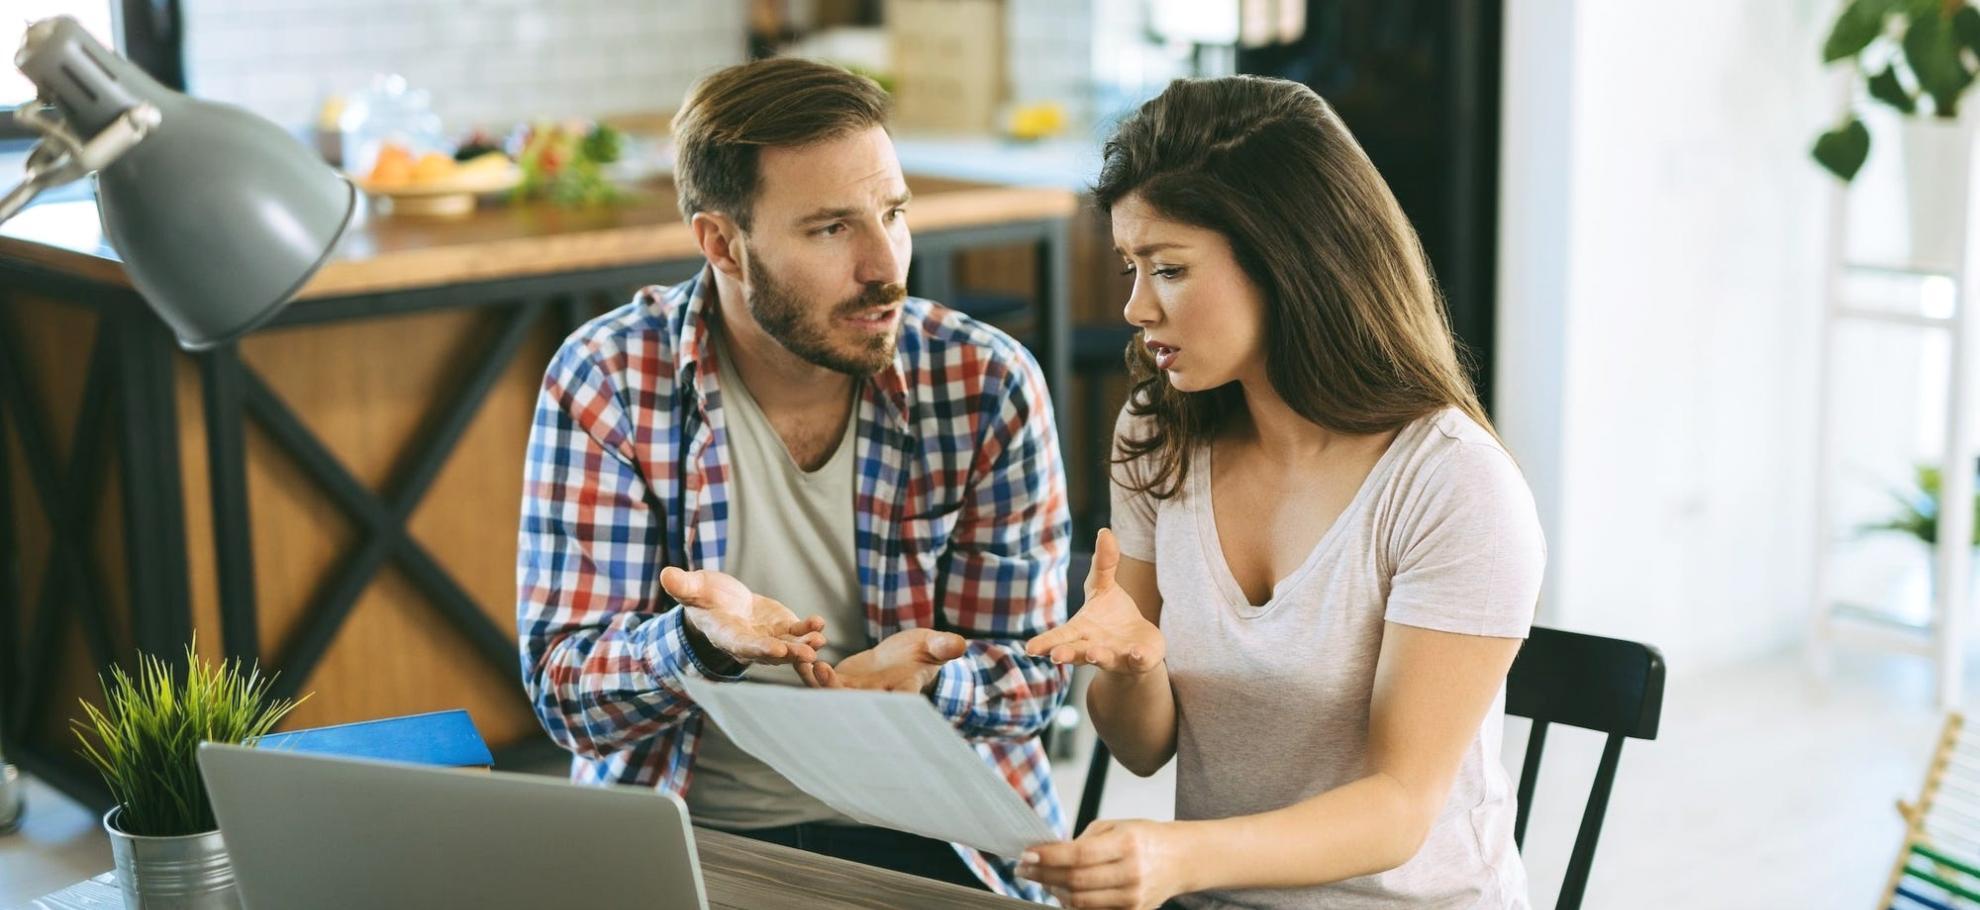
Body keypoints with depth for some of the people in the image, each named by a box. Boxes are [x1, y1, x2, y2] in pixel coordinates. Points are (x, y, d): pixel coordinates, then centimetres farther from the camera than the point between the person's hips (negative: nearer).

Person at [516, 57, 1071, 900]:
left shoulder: (987, 385, -5)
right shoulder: (603, 382, -7)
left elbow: (1034, 671, 1)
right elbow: (563, 689, -7)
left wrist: (918, 676, -22)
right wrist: (702, 640, -28)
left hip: (922, 831, 1)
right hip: (684, 833, 0)